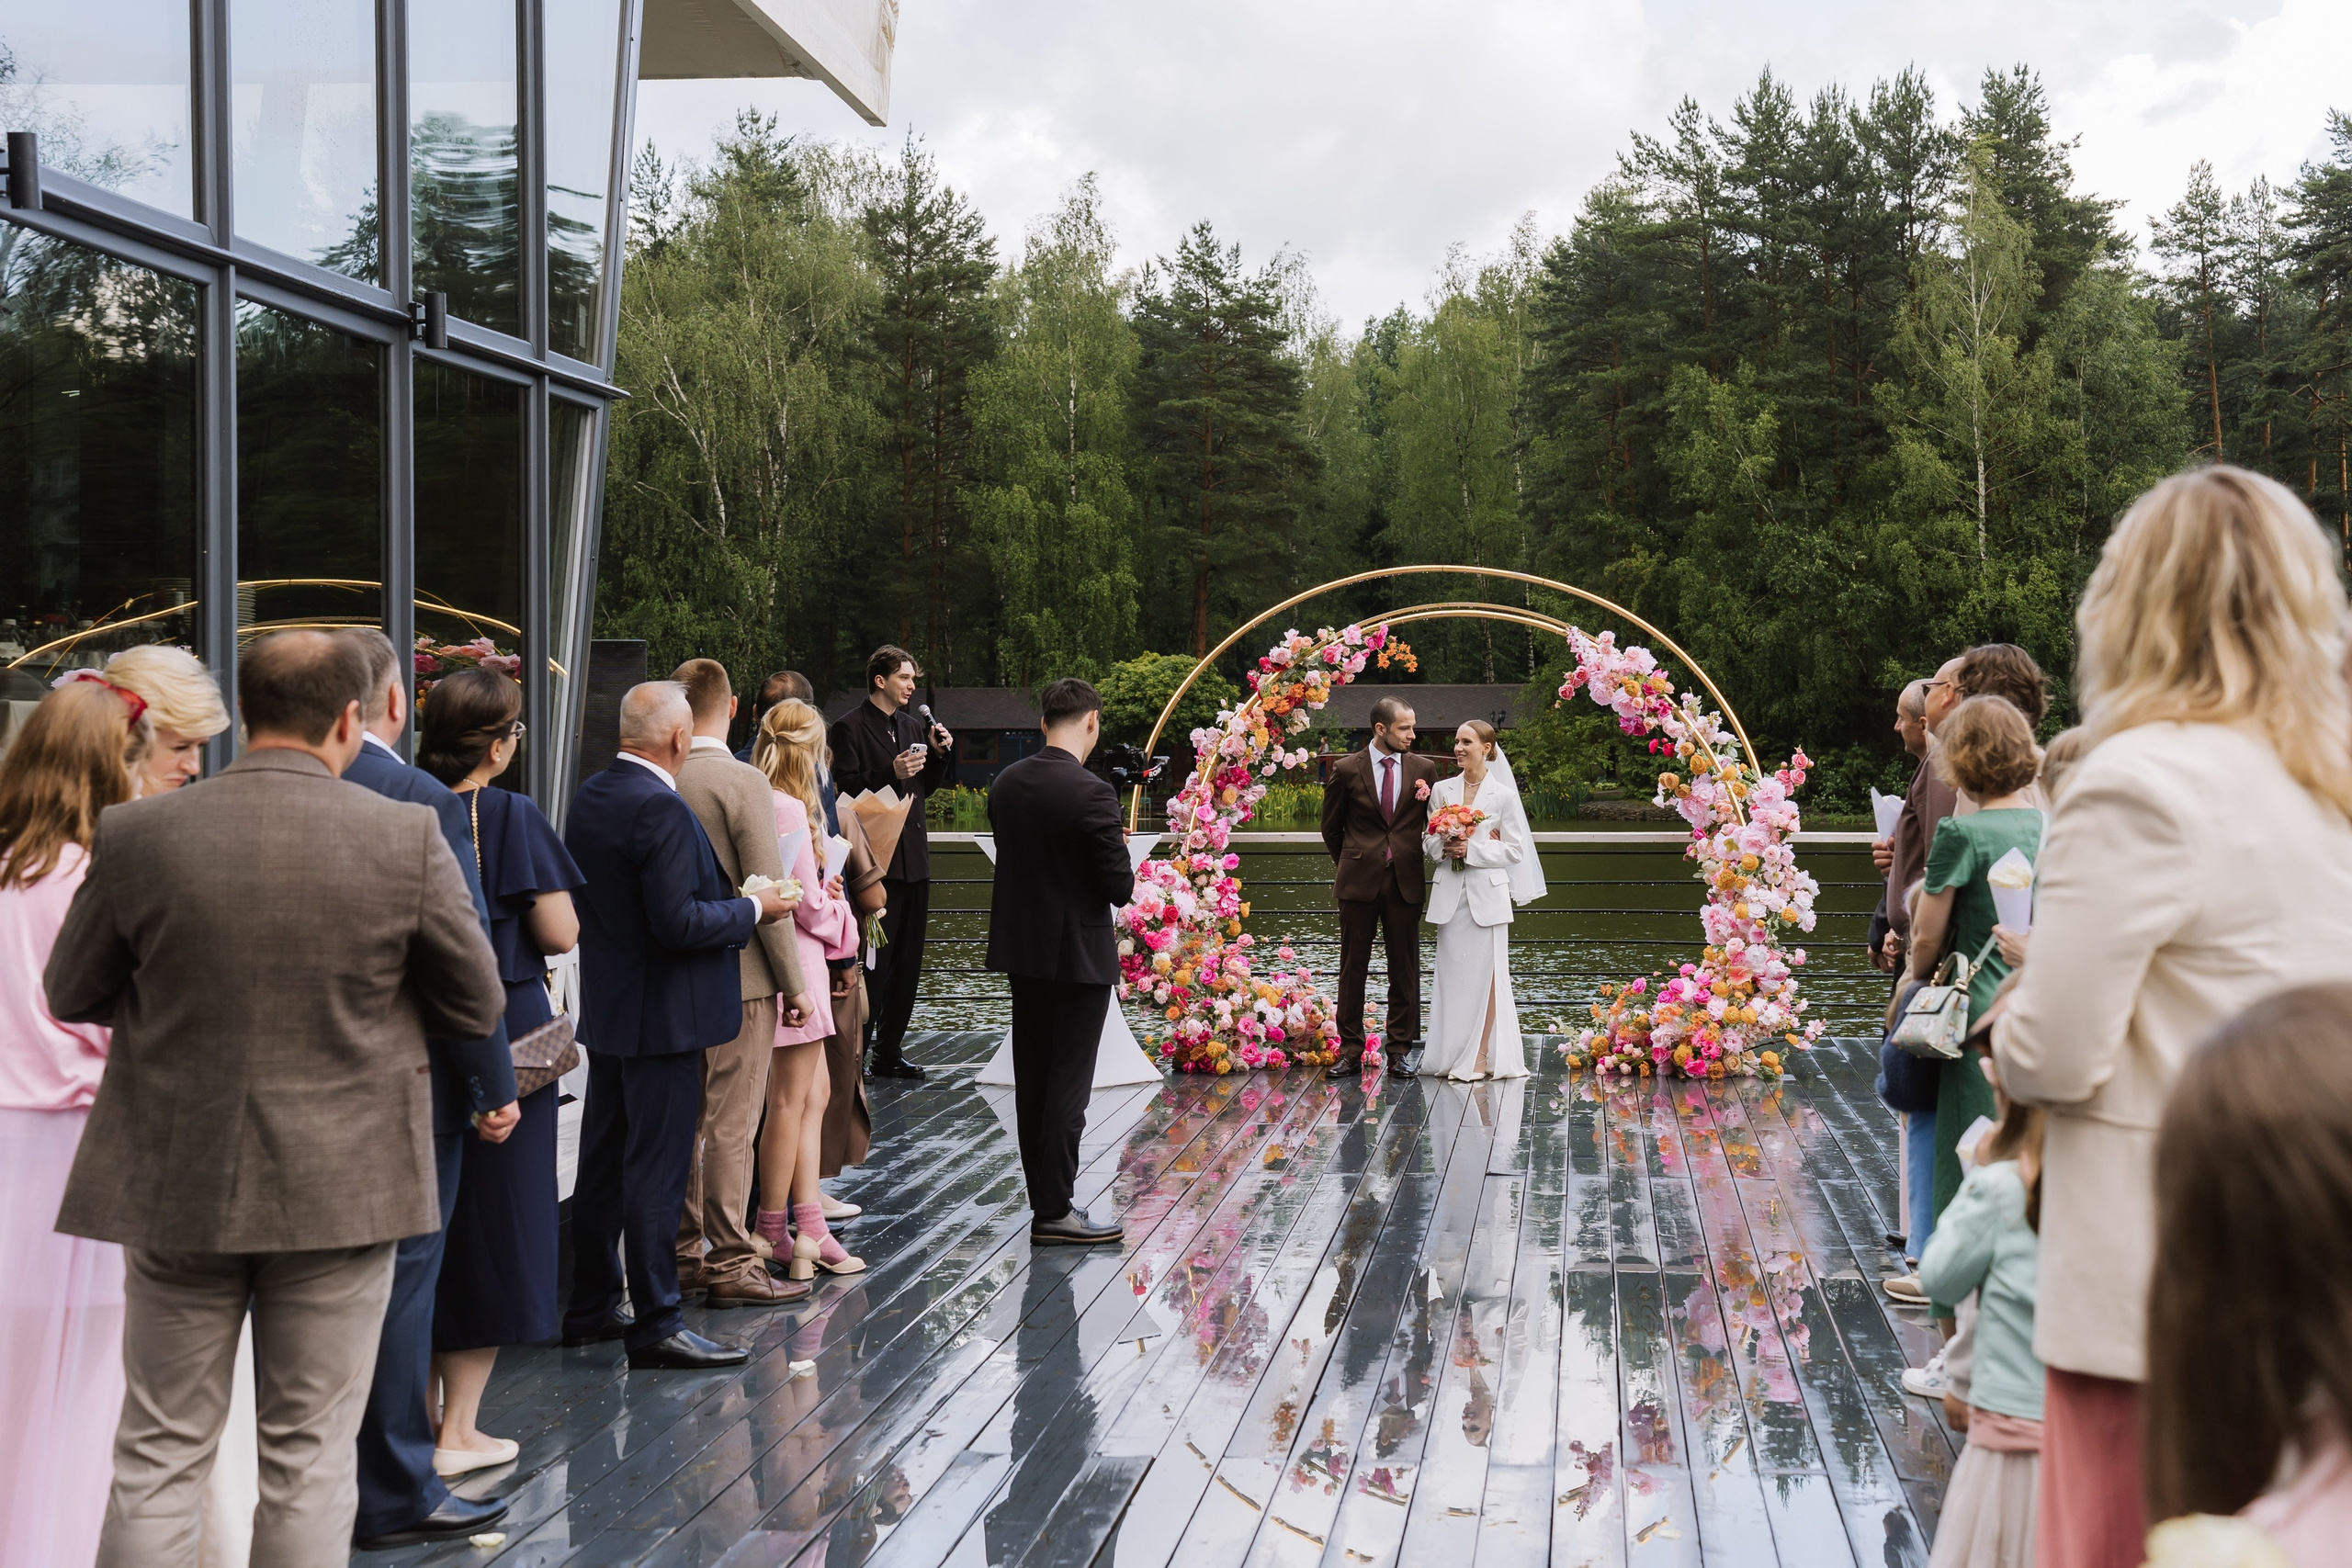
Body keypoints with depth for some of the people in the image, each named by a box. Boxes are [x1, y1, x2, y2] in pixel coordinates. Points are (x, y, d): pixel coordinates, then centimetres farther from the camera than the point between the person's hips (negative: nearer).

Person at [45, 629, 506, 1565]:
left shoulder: (134, 836, -8)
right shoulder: (408, 839, -11)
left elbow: (71, 997, 5)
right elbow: (477, 1010, -2)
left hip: (178, 1183, 1)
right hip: (341, 1189, -1)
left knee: (160, 1457, 12)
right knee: (311, 1459, 8)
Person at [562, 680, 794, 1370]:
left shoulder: (590, 796, 7)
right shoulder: (660, 808, -22)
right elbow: (678, 923, -26)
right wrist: (752, 909, -11)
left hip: (606, 1010, 9)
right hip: (661, 1018, -9)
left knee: (604, 1160, 17)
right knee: (657, 1169, -3)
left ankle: (591, 1306, 27)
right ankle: (656, 1325, 3)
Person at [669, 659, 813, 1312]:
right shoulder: (743, 782, -15)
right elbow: (767, 892, -15)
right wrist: (795, 984, -7)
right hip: (736, 978, -6)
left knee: (683, 1124, 14)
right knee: (730, 1129, -1)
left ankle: (681, 1255, 21)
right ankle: (732, 1266, 4)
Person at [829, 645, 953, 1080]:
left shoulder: (912, 727, 16)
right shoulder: (850, 728, -6)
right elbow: (846, 789, -13)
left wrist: (939, 753, 6)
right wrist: (891, 774, -24)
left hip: (913, 857, 8)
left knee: (908, 959, 10)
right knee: (873, 959, -7)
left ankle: (890, 1050, 19)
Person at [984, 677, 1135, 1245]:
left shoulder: (1005, 784, 1)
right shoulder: (1091, 794, -20)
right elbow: (1120, 888, -18)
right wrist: (1117, 848, 4)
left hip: (1021, 950, 7)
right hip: (1079, 954, -7)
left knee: (1032, 1079, 14)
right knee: (1069, 1085, 0)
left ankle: (1045, 1197, 23)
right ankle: (1053, 1212, 3)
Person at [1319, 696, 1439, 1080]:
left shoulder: (1424, 769, 4)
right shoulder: (1347, 770, 0)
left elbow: (1433, 821, 16)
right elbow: (1331, 827, 12)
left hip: (1405, 881, 1)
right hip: (1359, 881, -1)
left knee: (1405, 967, 4)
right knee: (1353, 966, 3)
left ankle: (1401, 1048, 12)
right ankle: (1350, 1050, 9)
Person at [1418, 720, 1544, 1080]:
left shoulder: (1503, 795, -1)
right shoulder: (1442, 790, 8)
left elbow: (1514, 849, -2)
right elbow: (1427, 841, 12)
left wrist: (1472, 850, -12)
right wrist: (1444, 848, -10)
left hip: (1487, 893, -3)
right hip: (1450, 893, 3)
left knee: (1485, 975, -1)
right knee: (1450, 975, 5)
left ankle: (1481, 1057, 4)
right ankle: (1452, 1056, 11)